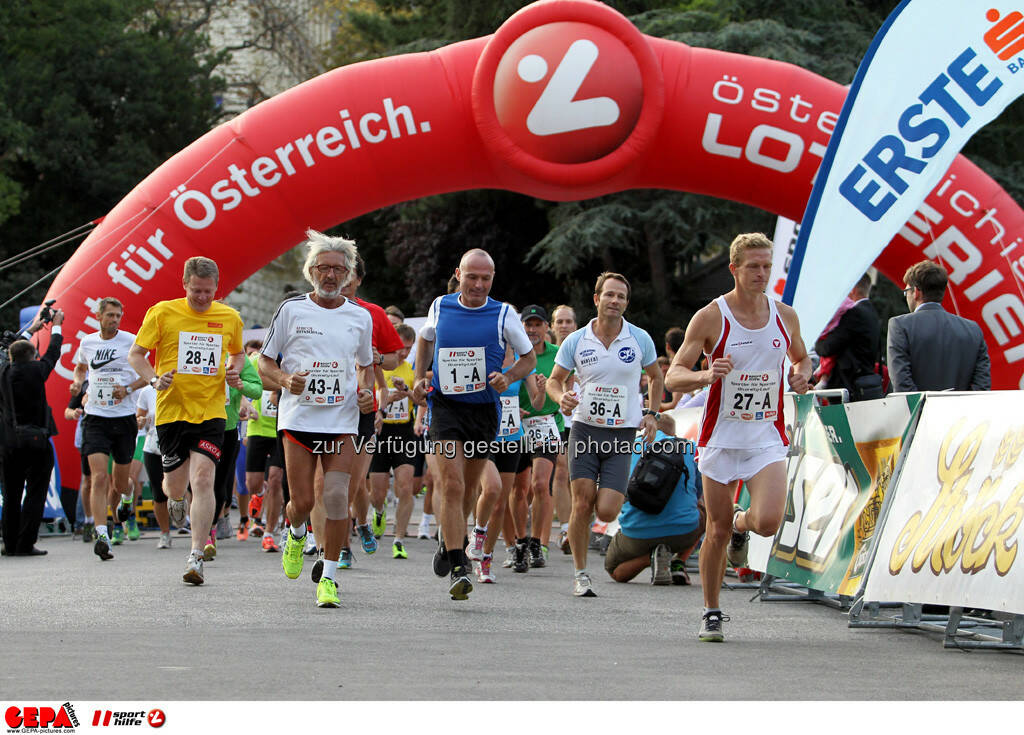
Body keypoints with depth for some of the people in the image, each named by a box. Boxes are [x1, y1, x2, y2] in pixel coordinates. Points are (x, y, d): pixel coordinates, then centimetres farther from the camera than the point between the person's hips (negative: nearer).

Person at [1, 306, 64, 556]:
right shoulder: (34, 371, -10)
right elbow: (52, 354, 7)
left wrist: (32, 329, 36)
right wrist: (56, 327, 24)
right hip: (36, 441, -5)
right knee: (35, 493, 0)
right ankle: (26, 543, -4)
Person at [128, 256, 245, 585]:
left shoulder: (229, 317, 5)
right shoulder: (162, 312, -2)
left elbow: (238, 353, 23)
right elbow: (136, 354, 3)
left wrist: (234, 371, 0)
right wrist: (154, 379, -15)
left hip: (211, 412, 0)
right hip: (172, 409, 0)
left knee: (203, 478, -16)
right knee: (176, 483, 7)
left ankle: (197, 556, -13)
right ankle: (175, 498, 47)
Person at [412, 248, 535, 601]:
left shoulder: (503, 314, -2)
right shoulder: (440, 307, 2)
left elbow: (529, 357, 10)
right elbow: (425, 339, 24)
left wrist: (508, 378, -10)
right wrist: (420, 378, 10)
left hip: (484, 409, 1)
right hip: (445, 407, -1)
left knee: (465, 490, 13)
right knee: (452, 486, -16)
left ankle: (448, 539, 43)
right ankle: (458, 569, -19)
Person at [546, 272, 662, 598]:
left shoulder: (640, 339, 1)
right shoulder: (576, 341, 0)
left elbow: (655, 377, 17)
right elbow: (554, 380, 10)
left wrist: (651, 413, 5)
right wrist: (561, 397, -13)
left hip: (622, 435, 0)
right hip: (584, 429, 0)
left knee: (606, 512, -10)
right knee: (582, 504, -10)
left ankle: (611, 493, 29)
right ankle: (580, 574, 6)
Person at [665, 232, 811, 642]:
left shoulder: (785, 316, 4)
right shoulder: (710, 318, -7)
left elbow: (801, 358, 23)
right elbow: (673, 377, -8)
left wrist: (801, 375, 0)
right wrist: (706, 375, -28)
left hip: (767, 439, 2)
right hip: (721, 439, -2)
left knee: (768, 522, -18)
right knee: (717, 531, 3)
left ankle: (741, 525, 19)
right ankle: (712, 613, 21)